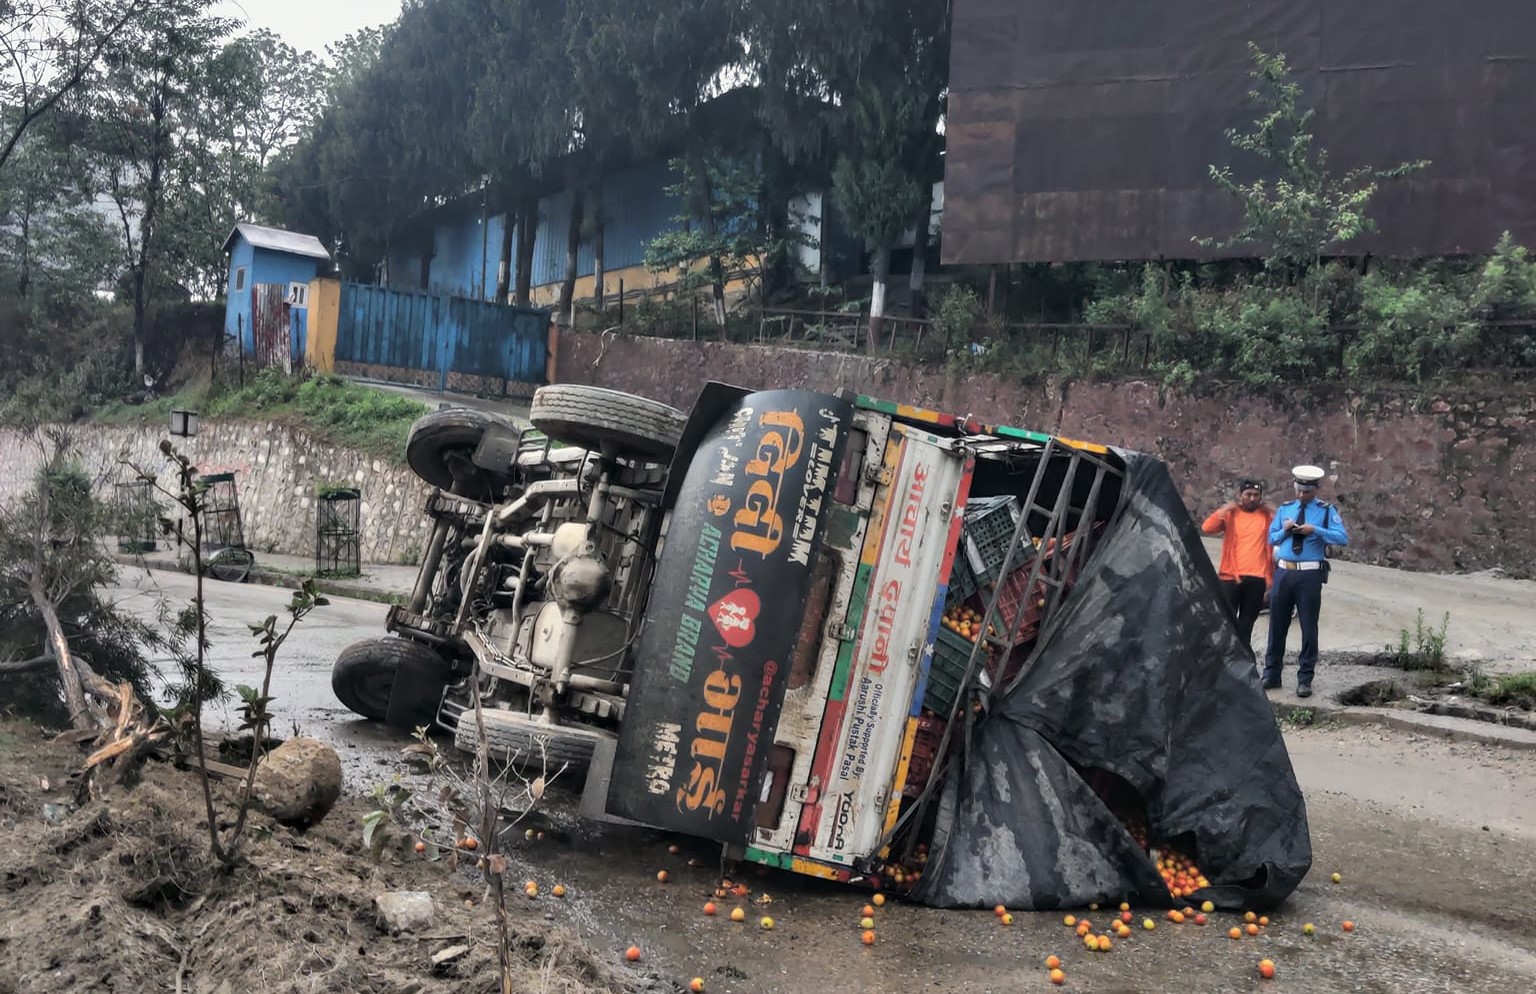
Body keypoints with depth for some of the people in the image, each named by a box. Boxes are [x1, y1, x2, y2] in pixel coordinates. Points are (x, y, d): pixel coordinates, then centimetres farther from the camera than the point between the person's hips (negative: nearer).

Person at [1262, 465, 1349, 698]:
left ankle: (1305, 679, 10)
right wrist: (1285, 530, -7)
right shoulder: (1284, 509, 12)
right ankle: (1271, 675, 19)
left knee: (1309, 627, 2)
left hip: (1310, 574, -4)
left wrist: (1315, 530, -21)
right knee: (1277, 625, 9)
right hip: (1283, 572, 4)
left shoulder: (1326, 511, 0)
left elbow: (1343, 538, -11)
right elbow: (1271, 538, 13)